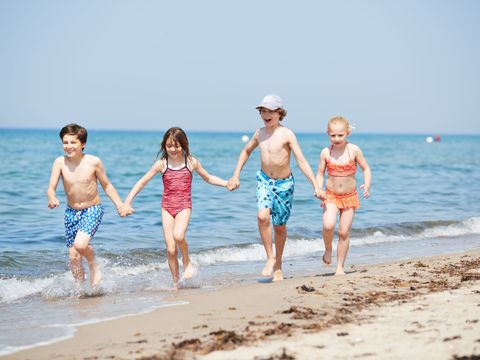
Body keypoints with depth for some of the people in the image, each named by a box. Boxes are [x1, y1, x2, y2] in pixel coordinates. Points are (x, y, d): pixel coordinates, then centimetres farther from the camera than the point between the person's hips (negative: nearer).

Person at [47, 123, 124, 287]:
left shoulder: (94, 162, -14)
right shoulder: (60, 162, -10)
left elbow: (106, 185, 0)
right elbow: (51, 188, -15)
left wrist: (120, 205, -3)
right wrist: (52, 199, -37)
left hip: (93, 210, -3)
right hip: (71, 212, 3)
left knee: (80, 244, -26)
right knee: (73, 256, 4)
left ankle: (94, 266, 4)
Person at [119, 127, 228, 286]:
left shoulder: (191, 162, 1)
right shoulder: (161, 164, -1)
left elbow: (208, 178, 18)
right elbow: (142, 182, 2)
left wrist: (227, 183, 7)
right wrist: (127, 202, -5)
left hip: (184, 206, -1)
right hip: (167, 207, 1)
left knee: (178, 235, -30)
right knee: (170, 249, -4)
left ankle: (187, 262, -2)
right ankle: (176, 282, 11)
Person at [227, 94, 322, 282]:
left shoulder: (287, 135, -14)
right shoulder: (260, 133, 0)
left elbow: (301, 161, -18)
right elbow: (246, 151, 19)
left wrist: (315, 185, -24)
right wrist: (236, 175, 14)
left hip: (284, 184, -2)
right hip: (264, 180, 2)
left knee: (280, 226, 9)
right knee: (262, 216, -23)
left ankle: (278, 266, 27)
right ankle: (270, 257, -9)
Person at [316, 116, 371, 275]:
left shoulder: (354, 150, -8)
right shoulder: (326, 152, -6)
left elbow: (366, 168, 0)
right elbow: (320, 173, 4)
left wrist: (367, 185, -16)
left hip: (350, 196, 0)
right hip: (331, 196, 0)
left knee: (344, 232, 2)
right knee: (328, 225, -24)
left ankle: (340, 267, 14)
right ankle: (328, 250, 6)